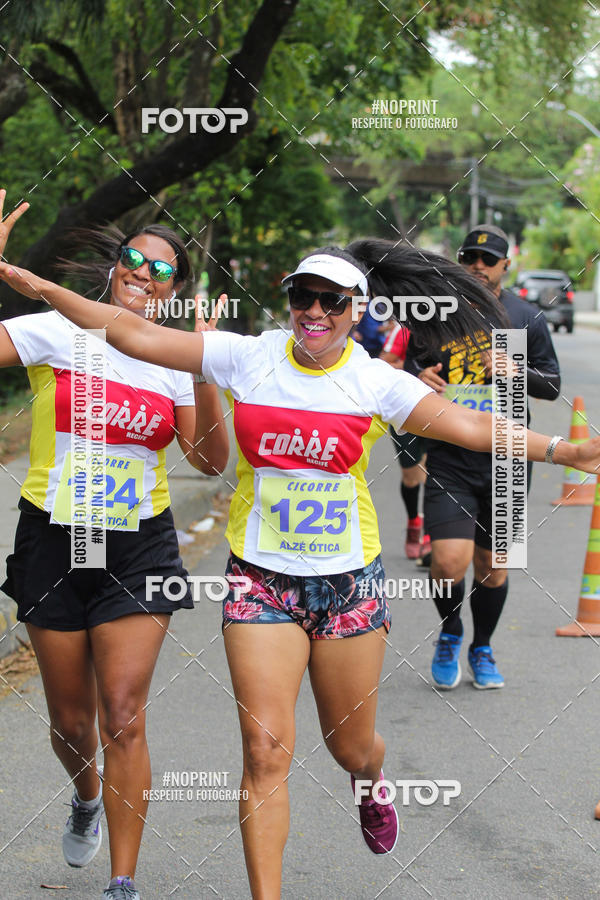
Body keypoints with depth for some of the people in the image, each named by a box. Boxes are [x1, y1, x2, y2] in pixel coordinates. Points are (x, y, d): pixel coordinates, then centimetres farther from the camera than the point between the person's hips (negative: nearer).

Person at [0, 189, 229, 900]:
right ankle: (86, 798, 46)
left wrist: (207, 374, -13)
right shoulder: (57, 332, -4)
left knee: (123, 718, -7)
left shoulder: (175, 361, 4)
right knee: (70, 720, 11)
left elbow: (210, 461, -1)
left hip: (139, 548, 1)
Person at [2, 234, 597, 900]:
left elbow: (473, 427, -11)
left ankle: (371, 785, 52)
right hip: (261, 578, 0)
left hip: (349, 581, 1)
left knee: (351, 746, 14)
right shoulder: (248, 358, -2)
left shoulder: (377, 382, -4)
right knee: (266, 750, -10)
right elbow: (136, 336, -2)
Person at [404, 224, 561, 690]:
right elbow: (411, 364, 17)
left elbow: (553, 384, 8)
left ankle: (482, 648, 33)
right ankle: (449, 634, 15)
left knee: (493, 564, 10)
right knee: (449, 562, -15)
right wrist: (419, 376, -7)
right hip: (449, 456, -1)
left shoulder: (526, 318, 5)